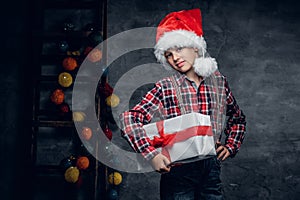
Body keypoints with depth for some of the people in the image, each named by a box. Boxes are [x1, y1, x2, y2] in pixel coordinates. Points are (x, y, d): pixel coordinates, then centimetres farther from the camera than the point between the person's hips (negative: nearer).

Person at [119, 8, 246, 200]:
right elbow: (129, 119, -15)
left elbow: (238, 118, 20)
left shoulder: (218, 80, 5)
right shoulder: (166, 87, -6)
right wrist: (152, 154, -23)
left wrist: (230, 146, 7)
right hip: (178, 171, -3)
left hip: (211, 169, 3)